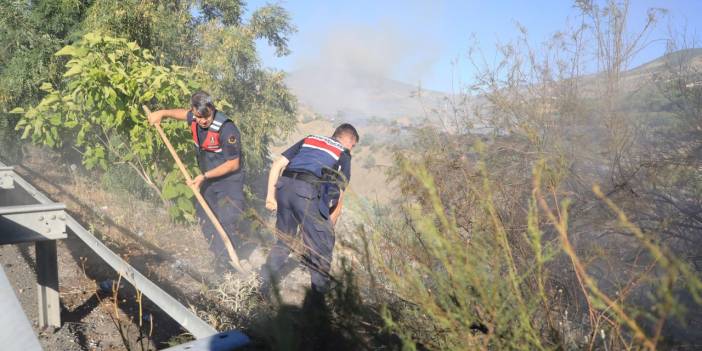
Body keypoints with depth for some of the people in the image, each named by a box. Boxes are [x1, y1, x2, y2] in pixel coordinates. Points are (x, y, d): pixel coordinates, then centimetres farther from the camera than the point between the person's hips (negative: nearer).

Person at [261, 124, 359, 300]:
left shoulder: (308, 139, 28)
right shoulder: (344, 154, 17)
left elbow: (277, 165, 17)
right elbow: (338, 199, 14)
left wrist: (270, 195, 16)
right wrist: (329, 227, 23)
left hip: (284, 185, 5)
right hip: (309, 191, -5)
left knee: (283, 240, 23)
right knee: (322, 248, 9)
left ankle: (266, 286, 31)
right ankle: (319, 296, 14)